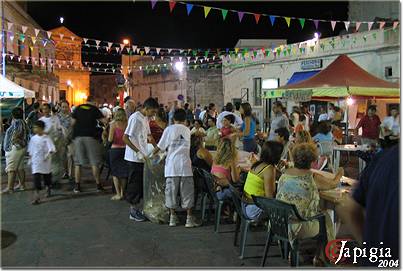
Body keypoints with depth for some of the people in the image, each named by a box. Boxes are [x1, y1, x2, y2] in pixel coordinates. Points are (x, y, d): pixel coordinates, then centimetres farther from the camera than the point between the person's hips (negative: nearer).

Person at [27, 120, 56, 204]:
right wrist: (31, 157, 10)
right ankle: (37, 195, -11)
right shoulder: (33, 138, 4)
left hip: (45, 162, -2)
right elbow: (30, 150, 15)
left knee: (47, 176, 15)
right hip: (36, 162, 2)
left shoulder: (46, 138, -8)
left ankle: (48, 189, 41)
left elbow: (52, 149, -15)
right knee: (36, 177, -8)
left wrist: (47, 155, -26)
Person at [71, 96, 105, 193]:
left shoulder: (77, 108, 10)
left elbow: (73, 122, 7)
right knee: (94, 162, 3)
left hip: (78, 136, 3)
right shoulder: (94, 109, 2)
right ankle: (98, 185, 6)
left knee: (78, 162, 8)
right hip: (91, 136, -3)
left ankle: (77, 186, 8)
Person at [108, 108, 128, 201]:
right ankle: (122, 193, 21)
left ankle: (118, 194, 4)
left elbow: (110, 139, -11)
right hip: (125, 149, 3)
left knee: (115, 172, 6)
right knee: (123, 172, 14)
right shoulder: (127, 124, -1)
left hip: (115, 149, -3)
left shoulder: (113, 124, -7)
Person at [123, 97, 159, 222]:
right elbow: (125, 138, -21)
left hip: (142, 157, 9)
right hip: (134, 158, -9)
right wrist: (138, 152, -23)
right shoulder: (135, 118, -16)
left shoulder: (145, 119, 12)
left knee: (141, 183, 13)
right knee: (134, 184, 0)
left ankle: (136, 208, 24)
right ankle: (133, 211, 11)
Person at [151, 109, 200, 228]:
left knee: (171, 190, 7)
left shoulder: (169, 129, 2)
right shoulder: (187, 130, 11)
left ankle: (172, 218, 13)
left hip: (172, 164, -1)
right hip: (185, 164, 1)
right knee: (187, 191, 5)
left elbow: (160, 147, 2)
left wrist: (152, 153, 20)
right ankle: (189, 219, 7)